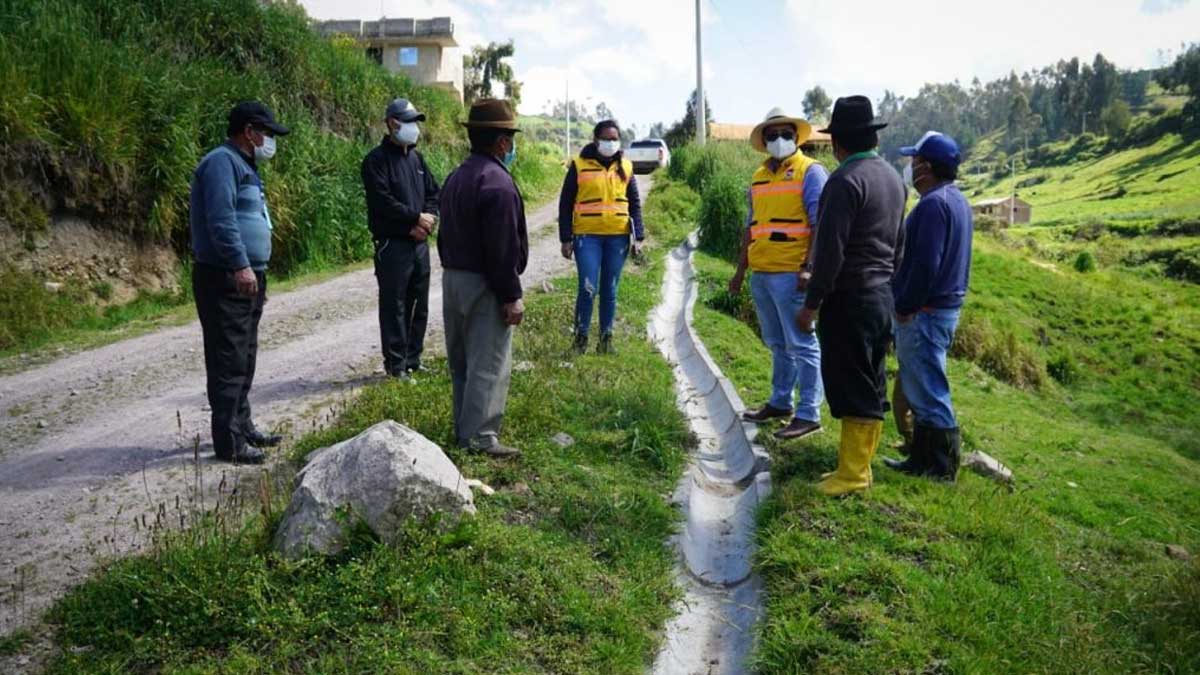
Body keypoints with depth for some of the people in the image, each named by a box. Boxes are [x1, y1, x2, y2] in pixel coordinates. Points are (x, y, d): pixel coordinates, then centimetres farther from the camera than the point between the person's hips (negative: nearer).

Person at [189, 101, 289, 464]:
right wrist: (240, 265, -30)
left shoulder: (243, 165, 21)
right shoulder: (222, 162, -12)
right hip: (225, 280, -11)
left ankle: (242, 426, 27)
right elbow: (221, 218, -23)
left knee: (244, 359, 16)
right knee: (229, 361, -7)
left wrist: (257, 273, 26)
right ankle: (229, 443, -2)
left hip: (247, 278, 11)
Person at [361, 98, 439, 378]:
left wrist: (428, 220, -3)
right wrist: (417, 217, -14)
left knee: (419, 304, 11)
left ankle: (413, 359, 22)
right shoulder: (377, 160, -8)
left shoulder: (416, 157, 16)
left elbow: (434, 192, 15)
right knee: (394, 305, -2)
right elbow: (383, 201, -17)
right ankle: (396, 364, 6)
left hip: (419, 242, 7)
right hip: (392, 244, -7)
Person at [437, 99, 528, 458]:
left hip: (453, 279, 10)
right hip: (484, 287, -10)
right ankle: (479, 436, 0)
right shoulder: (497, 182, -18)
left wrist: (452, 271, 20)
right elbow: (503, 249, -21)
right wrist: (511, 297, -17)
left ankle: (465, 428, 27)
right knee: (488, 364, -3)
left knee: (462, 360, 16)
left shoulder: (456, 178, 12)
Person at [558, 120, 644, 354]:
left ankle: (606, 338, 19)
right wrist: (566, 239, -3)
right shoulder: (579, 165, 0)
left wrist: (638, 237, 4)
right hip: (587, 237, -3)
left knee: (610, 291, 8)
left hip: (618, 238, 3)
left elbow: (635, 204, 13)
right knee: (588, 289, -9)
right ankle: (581, 337, 7)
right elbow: (566, 204, 2)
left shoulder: (625, 167, 10)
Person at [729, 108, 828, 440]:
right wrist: (740, 271, 20)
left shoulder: (811, 171, -4)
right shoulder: (759, 177, 17)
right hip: (761, 274, 7)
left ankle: (809, 414, 3)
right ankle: (780, 402, 28)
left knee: (801, 344, -3)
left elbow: (821, 224, -10)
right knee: (777, 344, 16)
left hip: (790, 274, -7)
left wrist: (809, 269, -19)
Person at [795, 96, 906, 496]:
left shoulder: (845, 180, -16)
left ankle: (852, 475, 5)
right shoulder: (893, 177, 12)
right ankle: (859, 464, 22)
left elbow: (830, 250, -20)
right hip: (882, 295, 9)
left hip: (849, 299, -9)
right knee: (871, 386, 13)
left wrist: (811, 304, -15)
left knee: (850, 387, -2)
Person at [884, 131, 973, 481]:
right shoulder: (957, 201, 15)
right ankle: (922, 458, 26)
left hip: (924, 313, -10)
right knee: (925, 388, 17)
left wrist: (905, 307, -16)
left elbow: (925, 264, -24)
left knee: (927, 390, -2)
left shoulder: (933, 204, -18)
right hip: (947, 306, 10)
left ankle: (942, 466, 6)